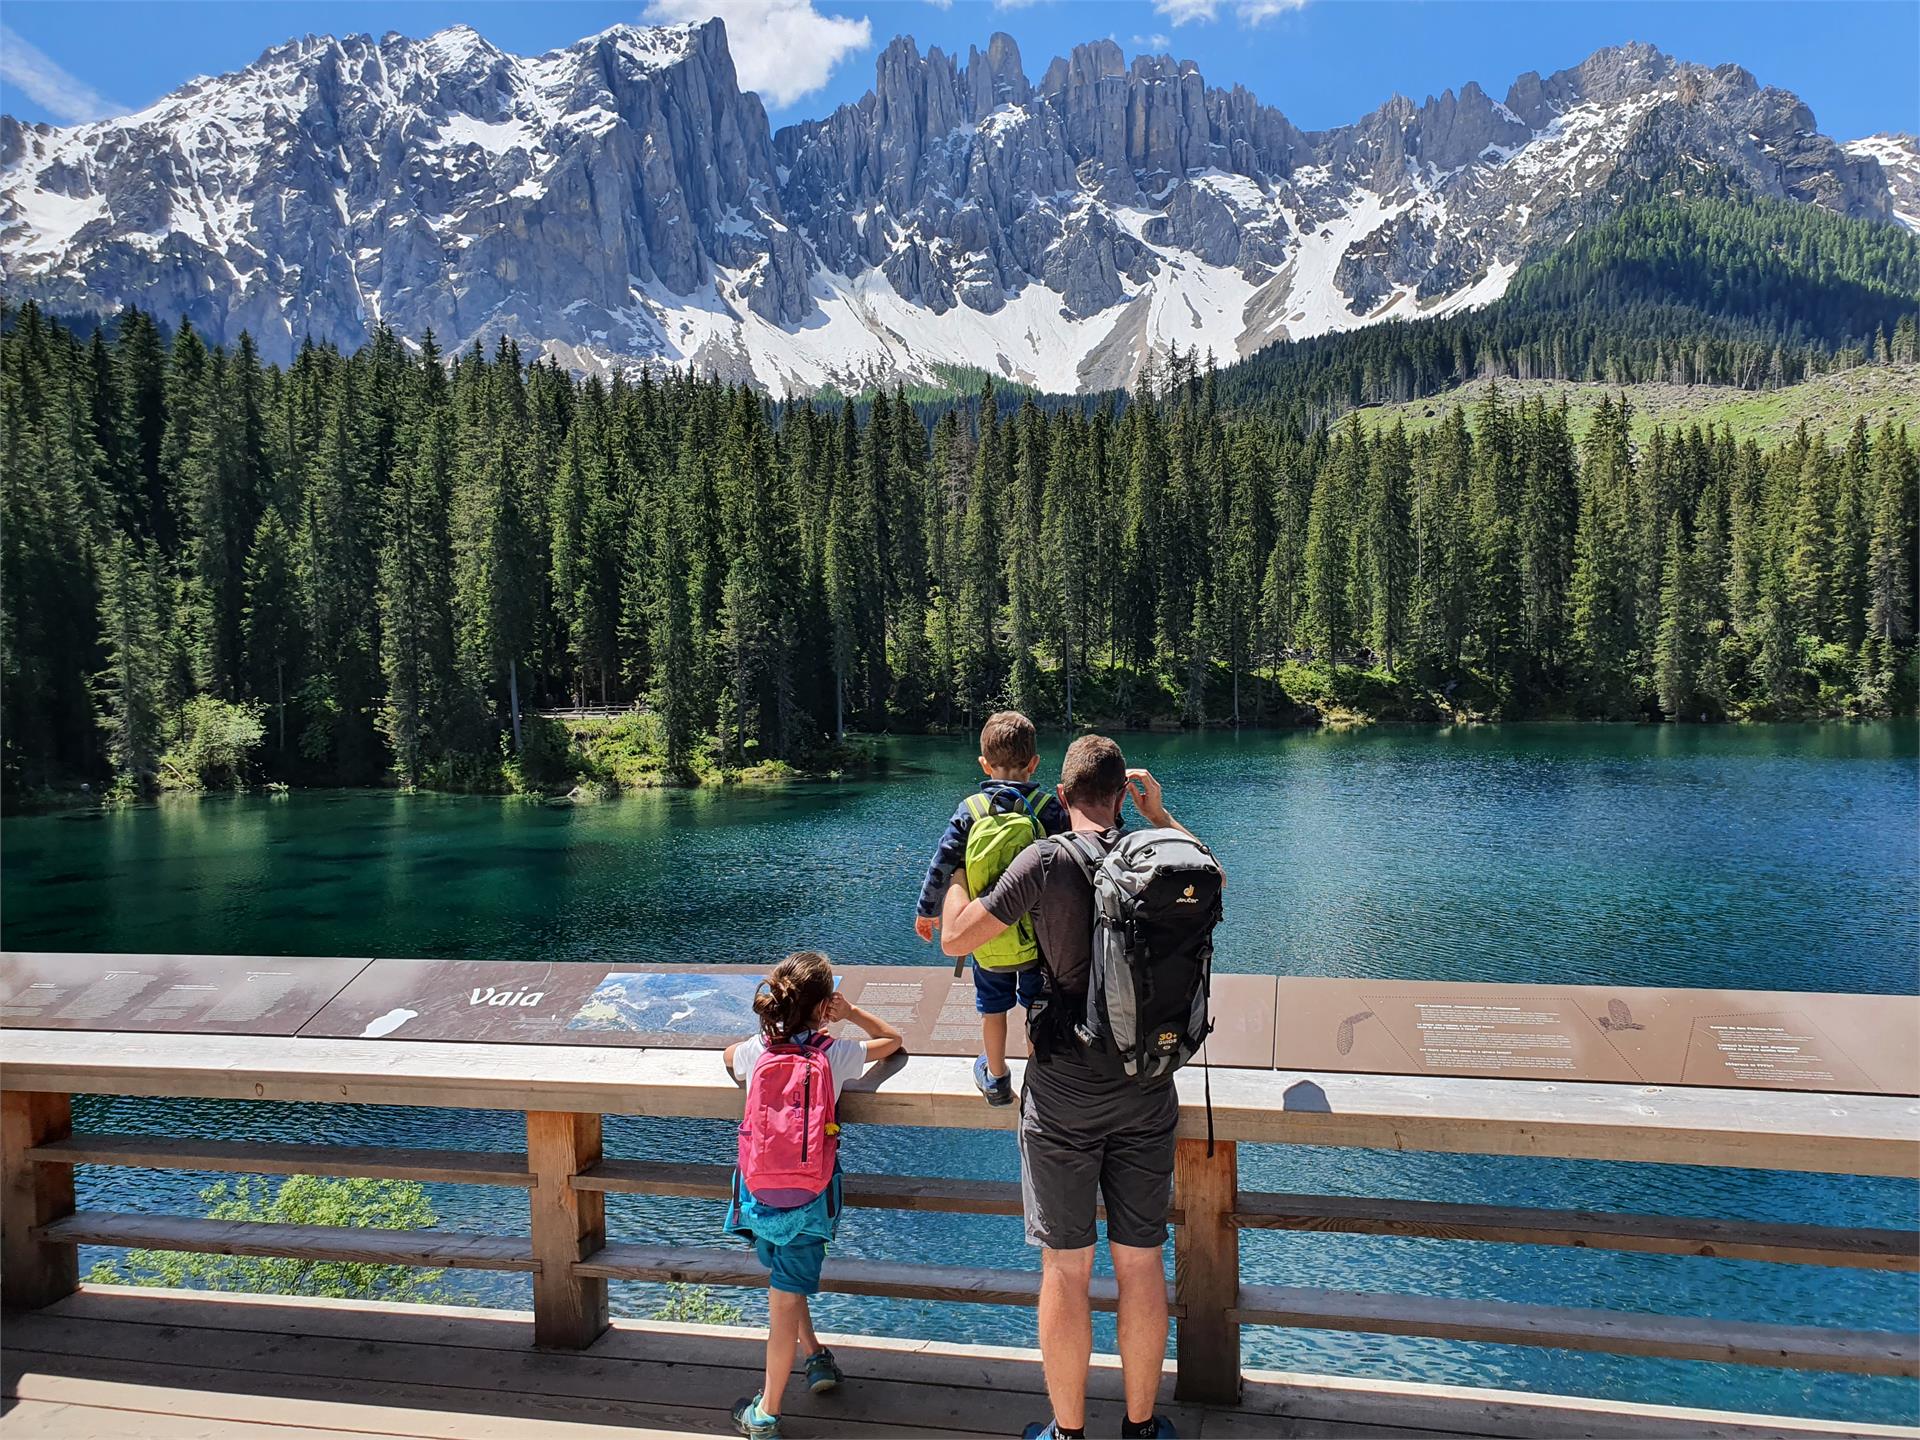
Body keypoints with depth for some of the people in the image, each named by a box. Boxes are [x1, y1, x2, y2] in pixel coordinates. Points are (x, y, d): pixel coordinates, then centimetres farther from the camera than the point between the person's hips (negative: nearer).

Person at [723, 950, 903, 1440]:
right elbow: (892, 1039, 11)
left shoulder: (755, 1051, -3)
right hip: (808, 1196, -2)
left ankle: (814, 1354, 35)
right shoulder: (836, 1054, -8)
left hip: (757, 1190, 3)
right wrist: (851, 1012, 13)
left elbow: (728, 1055, 24)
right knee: (787, 1298, 6)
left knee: (785, 1278, 28)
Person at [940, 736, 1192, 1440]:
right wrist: (1161, 814, 28)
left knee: (1065, 1269, 8)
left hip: (1063, 1096, -3)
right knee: (1141, 1263, 13)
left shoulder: (1046, 860, -13)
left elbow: (955, 937, -7)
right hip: (1146, 1092, 4)